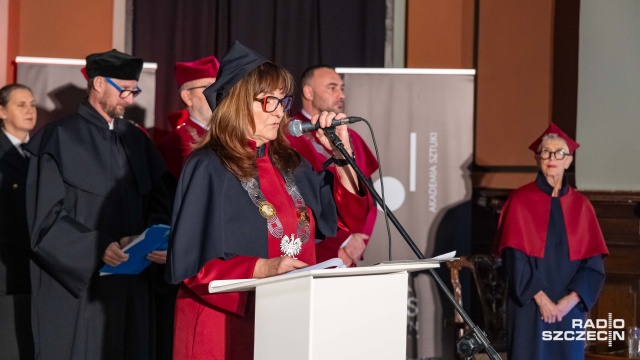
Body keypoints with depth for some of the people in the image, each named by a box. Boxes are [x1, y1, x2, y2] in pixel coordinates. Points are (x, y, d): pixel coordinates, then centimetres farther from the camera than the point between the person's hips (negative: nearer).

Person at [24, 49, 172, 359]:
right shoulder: (59, 139, -6)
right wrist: (98, 248, -22)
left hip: (130, 286, 5)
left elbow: (157, 203, 11)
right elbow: (46, 217, -11)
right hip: (75, 287, -5)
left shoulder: (136, 140, 13)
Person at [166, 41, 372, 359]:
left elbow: (349, 216, 12)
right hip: (227, 324, -6)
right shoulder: (207, 169, -11)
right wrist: (263, 268, -25)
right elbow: (190, 262, -15)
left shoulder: (288, 162, 9)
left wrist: (341, 152, 2)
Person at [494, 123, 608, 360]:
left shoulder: (580, 205, 7)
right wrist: (541, 298, -14)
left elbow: (593, 262, 3)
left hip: (570, 308, 3)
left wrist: (570, 300, -10)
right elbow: (515, 257, -7)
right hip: (530, 306, -3)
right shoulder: (520, 201, -2)